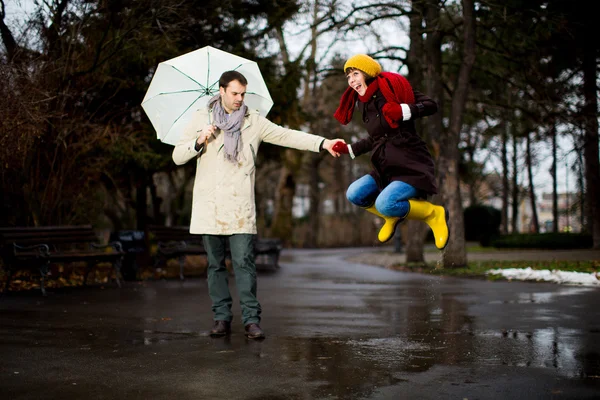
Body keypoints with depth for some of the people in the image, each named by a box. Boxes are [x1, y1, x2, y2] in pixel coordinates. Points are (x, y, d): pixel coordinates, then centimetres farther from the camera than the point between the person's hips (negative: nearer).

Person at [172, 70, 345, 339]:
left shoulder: (254, 122, 9)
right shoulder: (201, 118, 10)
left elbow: (287, 136, 1)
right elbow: (177, 156, 9)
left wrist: (323, 143, -10)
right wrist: (199, 142, -10)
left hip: (240, 206, -1)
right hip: (208, 204, 1)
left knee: (244, 262, -7)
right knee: (215, 264, 5)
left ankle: (251, 319, -3)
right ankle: (221, 317, 14)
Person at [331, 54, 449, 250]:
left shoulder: (391, 87, -7)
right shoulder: (364, 103, 15)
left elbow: (431, 105, -11)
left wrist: (403, 111, -26)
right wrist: (348, 149, 19)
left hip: (412, 165, -8)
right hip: (386, 168, 8)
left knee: (385, 204, -26)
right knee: (354, 194, -6)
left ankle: (434, 214, 0)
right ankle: (393, 217, 20)